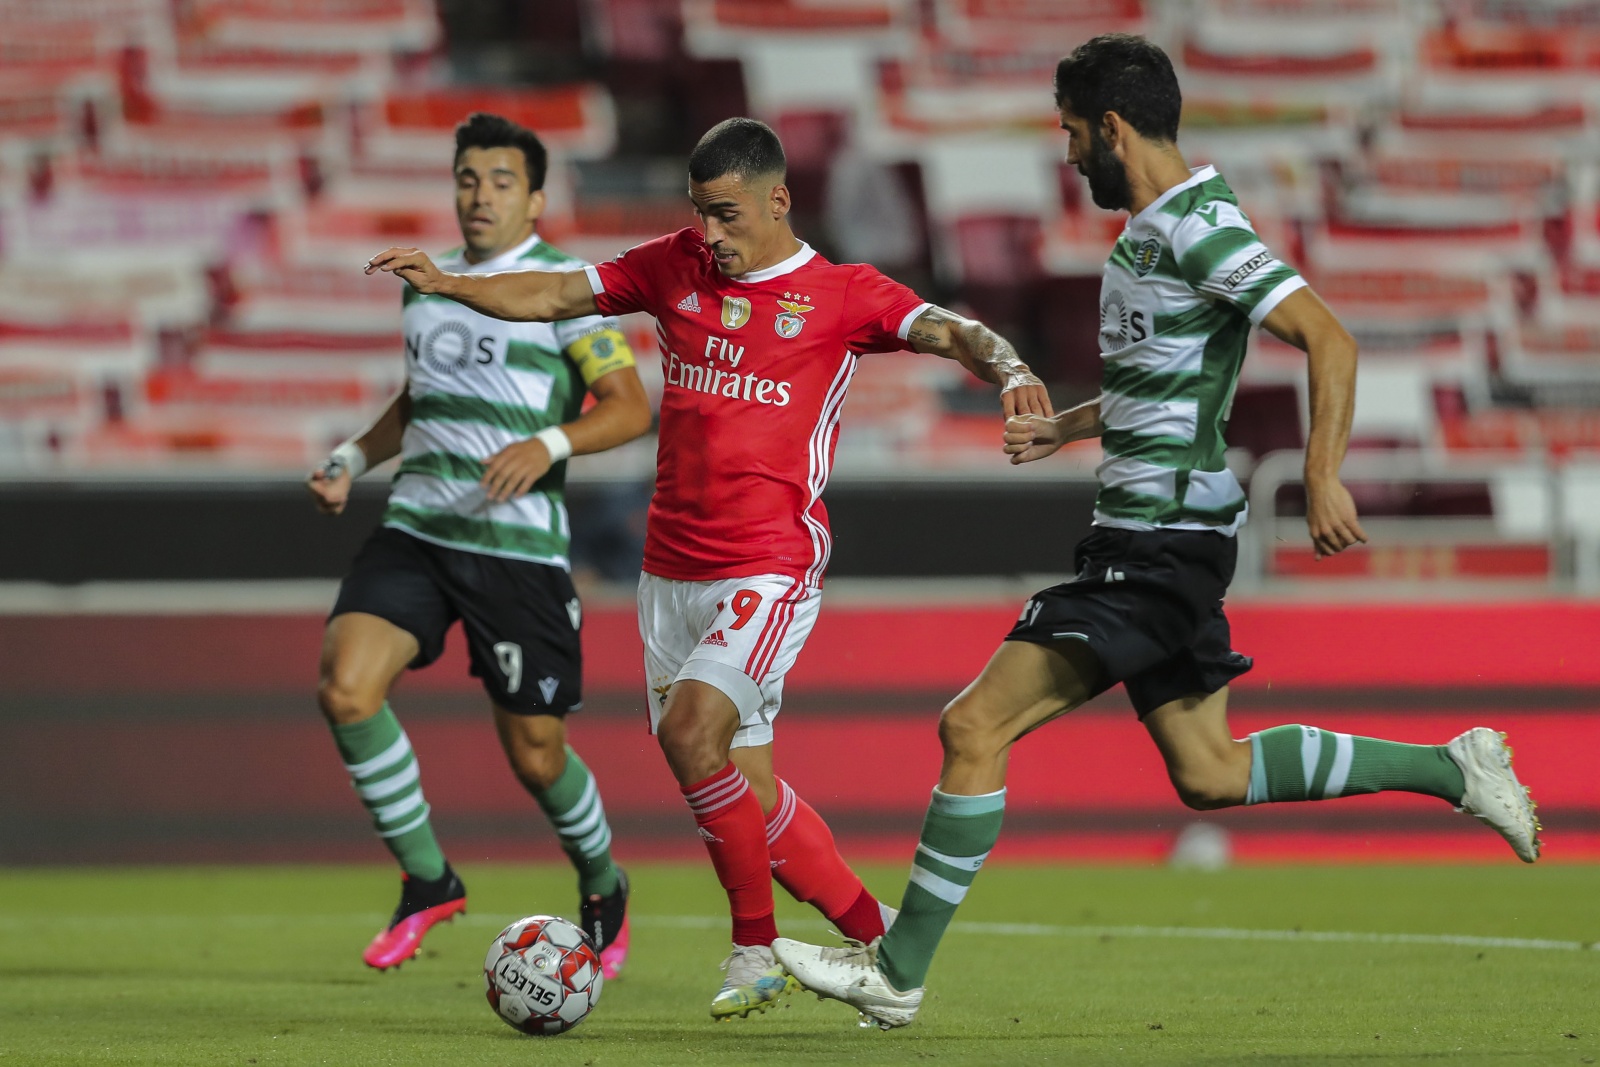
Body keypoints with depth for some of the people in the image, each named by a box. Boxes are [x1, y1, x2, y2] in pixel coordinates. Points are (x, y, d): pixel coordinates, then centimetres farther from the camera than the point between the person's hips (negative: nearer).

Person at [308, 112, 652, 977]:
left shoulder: (566, 283, -4)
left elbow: (629, 407, -9)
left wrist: (548, 444, -26)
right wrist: (354, 457, 12)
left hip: (519, 545, -5)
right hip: (414, 531, 5)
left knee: (535, 752, 1)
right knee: (345, 689, -17)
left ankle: (603, 890, 31)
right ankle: (427, 880, -2)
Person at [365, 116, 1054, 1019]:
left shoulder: (842, 295, -2)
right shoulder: (675, 267, 10)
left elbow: (945, 331, -13)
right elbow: (556, 296, 16)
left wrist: (1009, 370, -34)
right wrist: (446, 284, 3)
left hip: (771, 570, -5)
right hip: (673, 568, 6)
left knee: (691, 730, -24)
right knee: (746, 795, 4)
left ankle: (757, 943, -9)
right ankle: (875, 937, 19)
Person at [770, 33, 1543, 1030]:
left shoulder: (1199, 230, -16)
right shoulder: (1154, 228, 15)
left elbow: (1329, 339, -23)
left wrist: (1322, 478, -28)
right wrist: (1065, 427, 23)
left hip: (1161, 549, -11)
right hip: (1141, 540, 11)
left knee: (976, 725, -10)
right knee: (1210, 775, 14)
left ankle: (899, 974, -6)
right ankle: (1453, 770, 19)